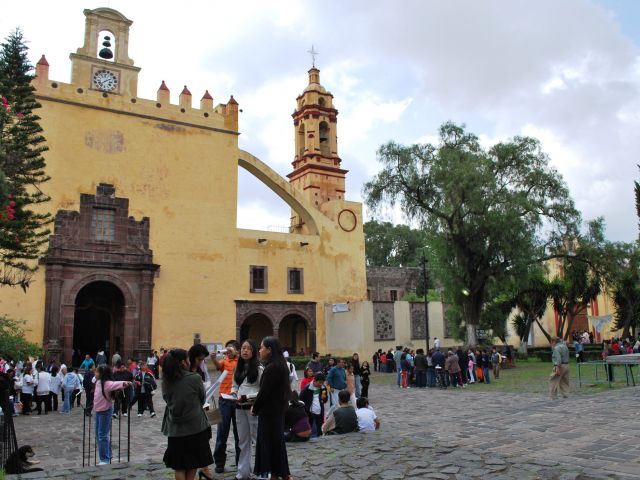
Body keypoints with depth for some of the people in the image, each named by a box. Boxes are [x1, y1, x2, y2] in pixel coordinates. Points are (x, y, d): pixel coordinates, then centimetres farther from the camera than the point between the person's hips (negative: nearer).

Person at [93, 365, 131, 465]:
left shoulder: (107, 383, -23)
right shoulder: (98, 382, 4)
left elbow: (115, 384, -42)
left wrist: (124, 383, -59)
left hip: (105, 411, -9)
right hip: (98, 410, 9)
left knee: (103, 435, -6)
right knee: (98, 435, 17)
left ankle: (105, 459, 3)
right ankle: (107, 456, 30)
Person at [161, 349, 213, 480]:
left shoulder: (166, 381, -5)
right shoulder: (195, 378, -14)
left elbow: (167, 400, 9)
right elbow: (202, 399, 1)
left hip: (175, 428, 3)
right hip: (195, 427, -3)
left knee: (179, 466, 12)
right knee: (193, 463, 14)